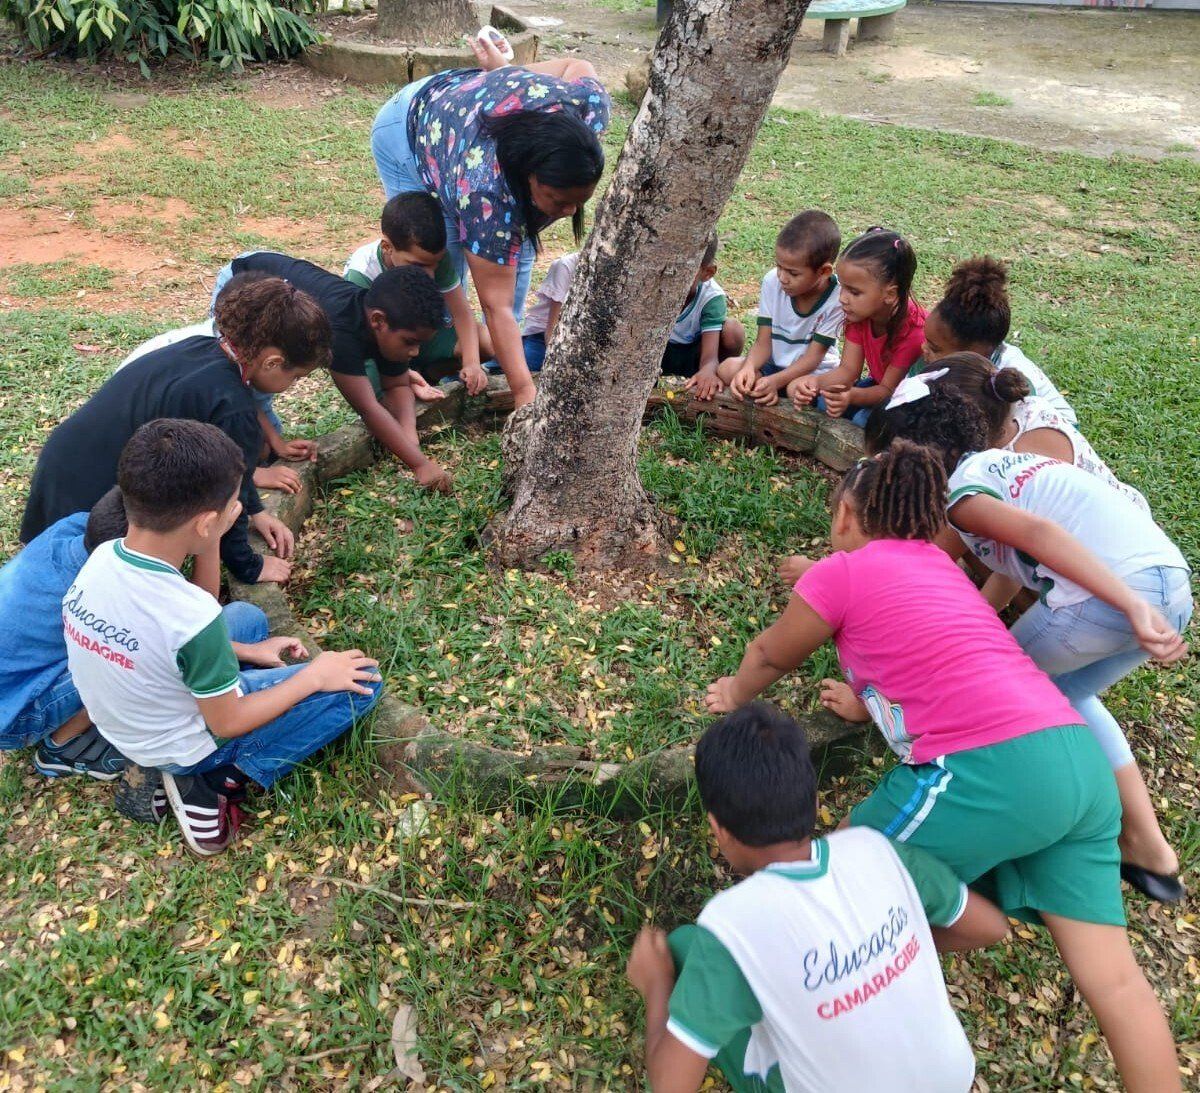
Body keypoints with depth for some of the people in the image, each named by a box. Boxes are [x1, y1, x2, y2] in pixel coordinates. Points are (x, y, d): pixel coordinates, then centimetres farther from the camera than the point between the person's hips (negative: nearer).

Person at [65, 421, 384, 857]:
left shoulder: (101, 556, -15)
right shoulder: (193, 615, -36)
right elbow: (227, 723, -20)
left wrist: (244, 651, 7)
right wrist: (313, 676, -11)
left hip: (120, 723, 7)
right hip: (182, 748, -7)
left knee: (250, 617, 24)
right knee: (360, 681, -7)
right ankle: (215, 782, -2)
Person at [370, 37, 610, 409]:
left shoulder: (589, 106, -33)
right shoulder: (486, 190, -47)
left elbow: (579, 66, -8)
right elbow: (496, 305, -44)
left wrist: (503, 68, 5)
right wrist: (524, 390, -46)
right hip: (411, 131, -5)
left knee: (516, 247, -1)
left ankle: (500, 355, 13)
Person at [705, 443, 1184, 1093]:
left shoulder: (839, 572, 3)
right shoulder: (937, 565, 24)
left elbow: (772, 656, 20)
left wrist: (736, 695, 39)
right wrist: (869, 705, 48)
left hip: (991, 771, -8)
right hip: (1080, 759, 8)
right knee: (1113, 975, 11)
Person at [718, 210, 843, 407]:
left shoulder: (837, 300, -22)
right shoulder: (772, 281, -12)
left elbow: (813, 356, -19)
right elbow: (763, 342, -11)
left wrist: (775, 380, -33)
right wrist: (749, 368, -33)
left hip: (814, 371, -3)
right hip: (773, 363, 3)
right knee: (728, 369, -20)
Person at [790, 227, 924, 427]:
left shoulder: (913, 331, -31)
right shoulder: (861, 312, -12)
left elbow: (888, 389, -25)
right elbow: (848, 369, -12)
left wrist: (852, 396, -46)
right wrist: (815, 382, -33)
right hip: (880, 385, 6)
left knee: (865, 420, -31)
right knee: (823, 402, -16)